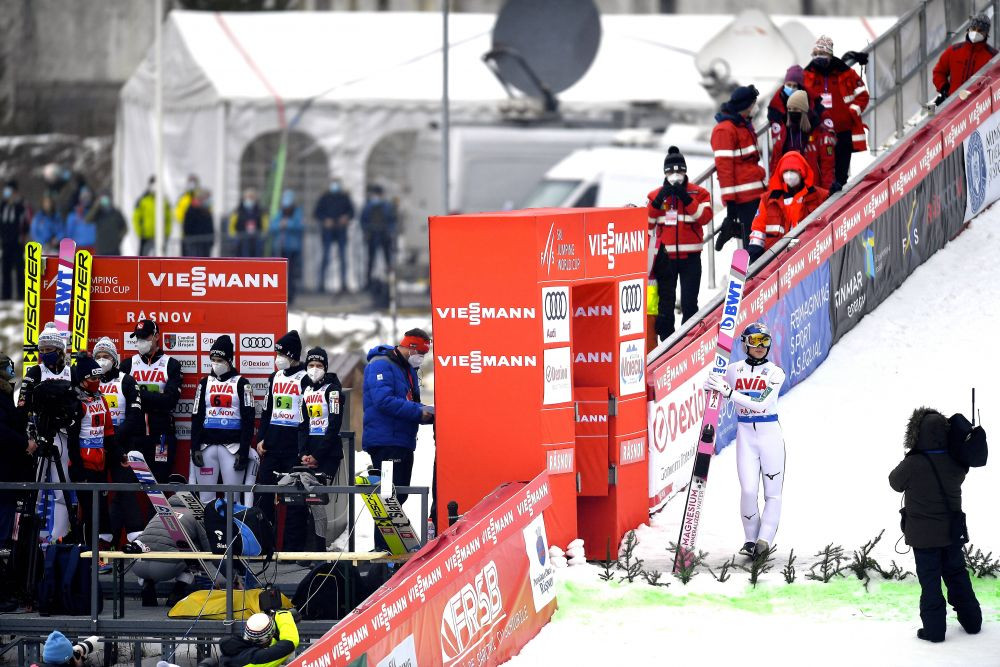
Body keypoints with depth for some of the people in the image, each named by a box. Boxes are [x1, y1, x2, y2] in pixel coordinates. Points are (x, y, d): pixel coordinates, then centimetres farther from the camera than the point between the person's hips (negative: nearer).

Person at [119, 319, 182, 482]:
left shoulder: (171, 365, 4)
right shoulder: (128, 364, 12)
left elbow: (170, 399, -9)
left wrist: (140, 395, -16)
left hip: (161, 433, -2)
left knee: (160, 479, -3)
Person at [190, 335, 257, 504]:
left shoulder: (241, 384, 1)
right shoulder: (205, 383, 11)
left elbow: (248, 420, -2)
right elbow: (196, 418, 11)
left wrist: (244, 452, -8)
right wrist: (195, 448, 1)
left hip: (232, 445, -3)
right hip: (207, 446, 3)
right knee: (206, 497, 2)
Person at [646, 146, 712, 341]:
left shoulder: (698, 193, 2)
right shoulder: (656, 195, 7)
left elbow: (705, 217, -11)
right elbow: (647, 223, 0)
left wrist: (687, 200, -20)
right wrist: (658, 201, -13)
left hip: (690, 257, -1)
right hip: (665, 257, 1)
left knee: (689, 303, 0)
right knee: (666, 303, 4)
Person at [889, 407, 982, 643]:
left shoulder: (912, 465, -23)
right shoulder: (956, 463, -9)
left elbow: (895, 482, -4)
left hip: (924, 535, -4)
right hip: (952, 533, 4)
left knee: (930, 580, 5)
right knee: (957, 575, 19)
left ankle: (934, 628, 6)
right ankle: (971, 621, 27)